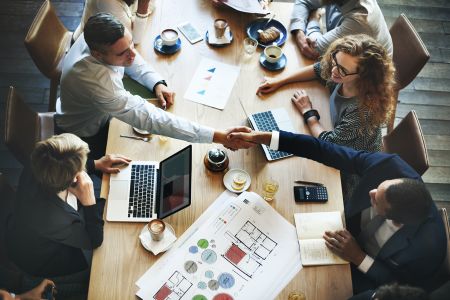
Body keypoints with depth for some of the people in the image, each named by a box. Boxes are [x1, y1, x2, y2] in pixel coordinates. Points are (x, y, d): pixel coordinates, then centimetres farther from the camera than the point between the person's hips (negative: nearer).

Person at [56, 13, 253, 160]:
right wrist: (219, 137, -50)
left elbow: (132, 61, -2)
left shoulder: (98, 38, -23)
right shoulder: (97, 82, -45)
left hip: (100, 112, 7)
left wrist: (157, 84, -23)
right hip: (85, 137, -6)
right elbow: (150, 119, -48)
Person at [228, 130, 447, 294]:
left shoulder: (428, 248, -37)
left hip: (369, 272, -3)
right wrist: (262, 138, -30)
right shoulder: (390, 165, -33)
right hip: (349, 229, 3)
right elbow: (327, 150, -27)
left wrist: (358, 258, -27)